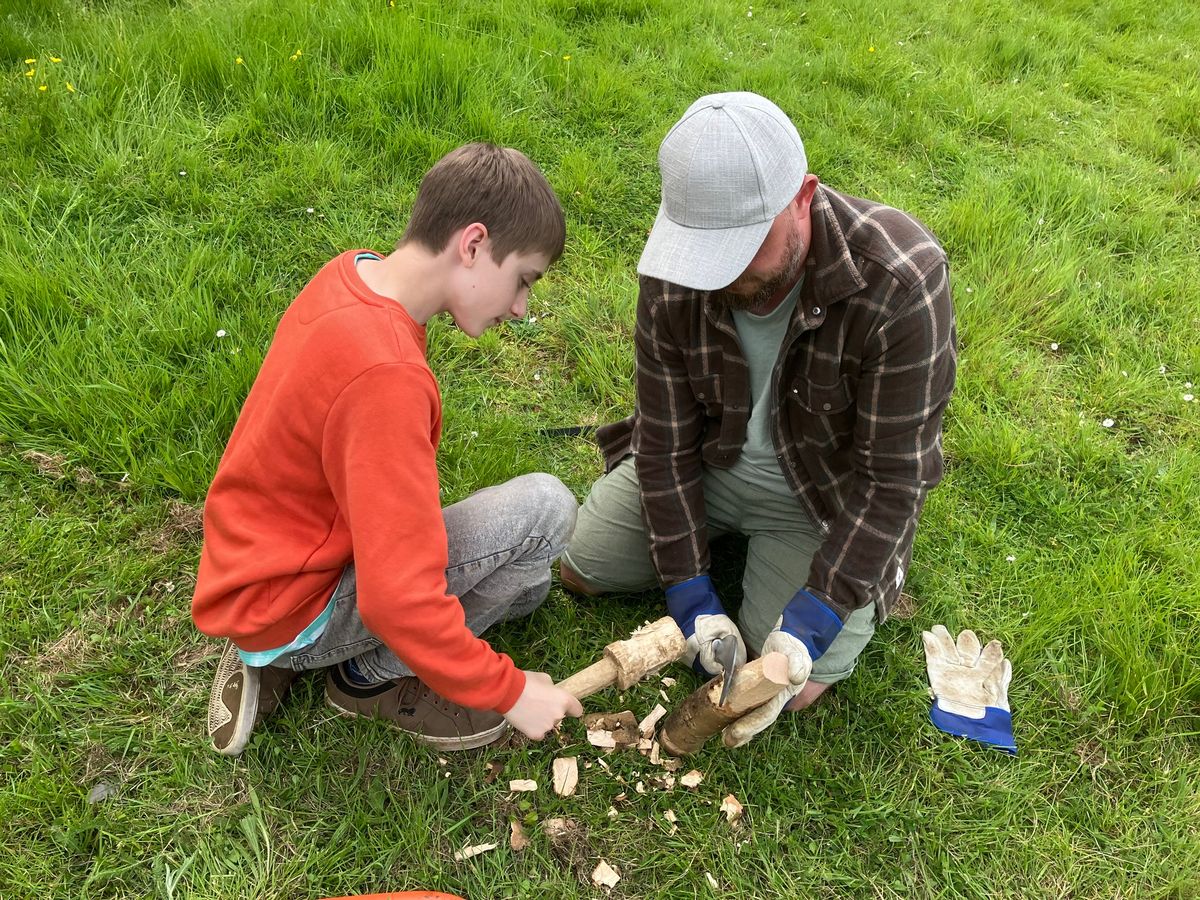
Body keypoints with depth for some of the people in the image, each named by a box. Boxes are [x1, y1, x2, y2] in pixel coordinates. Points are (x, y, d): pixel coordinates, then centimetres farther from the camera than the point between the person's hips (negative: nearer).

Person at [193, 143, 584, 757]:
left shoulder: (354, 271, -5)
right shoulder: (386, 373, -33)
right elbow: (399, 598, -32)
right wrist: (506, 690, -19)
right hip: (285, 610, -9)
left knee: (526, 585, 18)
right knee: (545, 507, -20)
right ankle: (375, 675, -1)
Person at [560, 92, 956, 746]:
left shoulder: (900, 284, -34)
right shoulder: (672, 277, -22)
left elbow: (893, 479, -26)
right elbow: (666, 444, -15)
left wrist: (811, 622, -29)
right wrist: (691, 597, -17)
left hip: (827, 491, -3)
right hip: (710, 460, 4)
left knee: (792, 687, -12)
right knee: (578, 568, 4)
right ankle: (724, 537, 24)